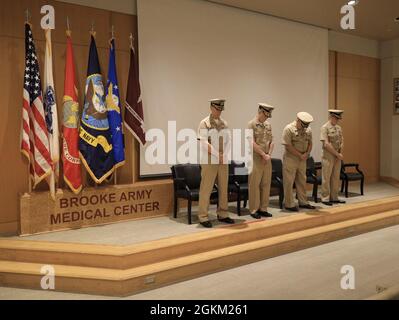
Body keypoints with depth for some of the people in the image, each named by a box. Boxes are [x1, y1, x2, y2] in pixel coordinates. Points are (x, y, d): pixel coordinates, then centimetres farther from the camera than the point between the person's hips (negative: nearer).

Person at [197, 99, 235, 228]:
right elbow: (204, 144, -14)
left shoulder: (224, 123, 11)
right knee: (206, 189, -3)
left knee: (223, 188, 9)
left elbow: (227, 141, 10)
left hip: (224, 160, 6)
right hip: (209, 160, -6)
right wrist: (218, 156, -14)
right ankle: (203, 217, 4)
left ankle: (223, 214, 20)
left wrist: (224, 156, -5)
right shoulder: (204, 123, -6)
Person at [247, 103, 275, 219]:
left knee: (266, 184, 9)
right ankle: (253, 210, 8)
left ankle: (263, 208, 18)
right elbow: (252, 143, -15)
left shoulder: (268, 125, 13)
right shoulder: (251, 124, -8)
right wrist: (264, 155, -14)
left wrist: (269, 155, -3)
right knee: (254, 185, 0)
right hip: (256, 159, -6)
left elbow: (271, 141, 12)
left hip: (267, 159, 7)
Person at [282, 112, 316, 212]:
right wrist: (300, 155, -14)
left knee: (302, 181, 13)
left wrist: (307, 153, -6)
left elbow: (310, 143, 13)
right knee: (289, 182, -2)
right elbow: (288, 146, -17)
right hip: (290, 159, -6)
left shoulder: (308, 130, 5)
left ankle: (303, 202, 23)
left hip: (302, 159, 6)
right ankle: (289, 204, 6)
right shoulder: (289, 129, -14)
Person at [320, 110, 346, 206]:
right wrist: (337, 154, -14)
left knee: (336, 178, 10)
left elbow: (341, 142, 13)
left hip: (337, 156, 7)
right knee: (326, 178, -1)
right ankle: (325, 198, 6)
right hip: (328, 156, -7)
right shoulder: (325, 128, -10)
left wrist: (340, 153, -3)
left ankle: (334, 198, 18)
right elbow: (326, 144, -16)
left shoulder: (339, 128, 12)